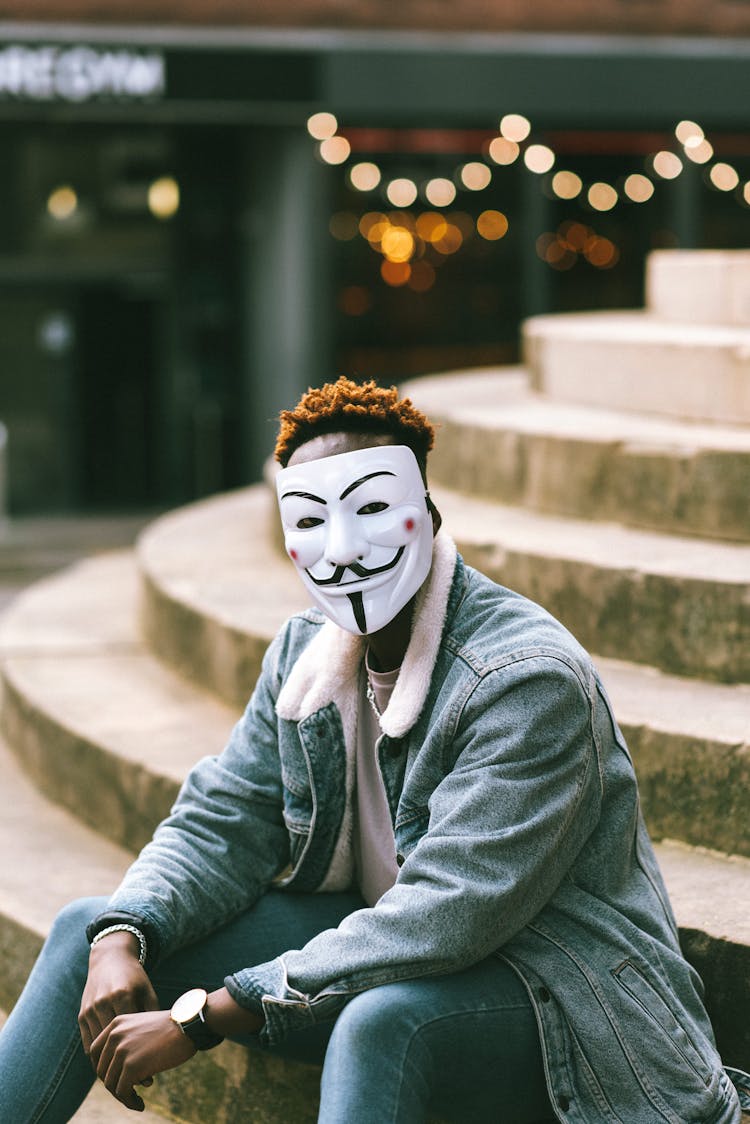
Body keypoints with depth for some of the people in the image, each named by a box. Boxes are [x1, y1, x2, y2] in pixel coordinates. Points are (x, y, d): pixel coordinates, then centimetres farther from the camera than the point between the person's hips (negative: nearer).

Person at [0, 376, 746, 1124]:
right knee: (91, 929, 0)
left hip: (546, 999, -7)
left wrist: (202, 1016, -31)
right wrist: (122, 936, -19)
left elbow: (441, 921, -30)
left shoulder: (529, 678, -25)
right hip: (380, 944, 8)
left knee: (382, 1020, -42)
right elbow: (223, 823, 4)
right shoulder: (307, 652, 1)